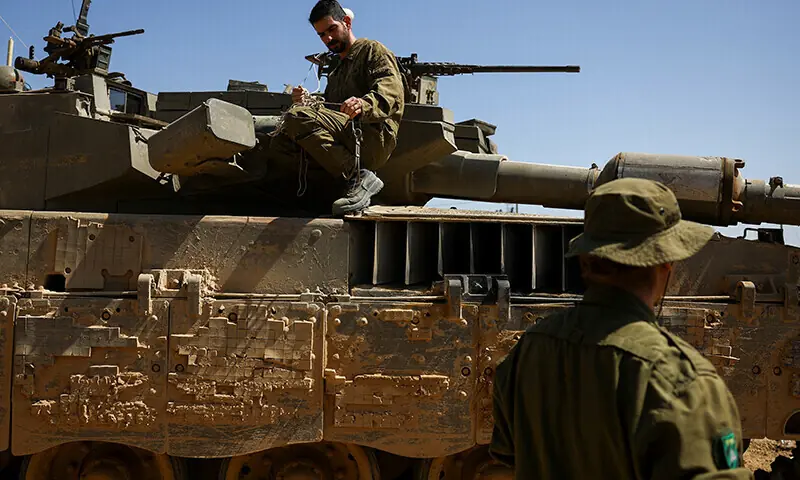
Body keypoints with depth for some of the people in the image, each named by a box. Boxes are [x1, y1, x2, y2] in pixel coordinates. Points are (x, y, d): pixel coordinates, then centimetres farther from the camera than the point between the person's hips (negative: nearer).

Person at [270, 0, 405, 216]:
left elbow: (391, 93, -8)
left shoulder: (372, 50, 13)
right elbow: (327, 115, 26)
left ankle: (359, 177, -27)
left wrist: (364, 105, -30)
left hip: (375, 137, -8)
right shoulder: (336, 71, 37)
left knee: (296, 118, -25)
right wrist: (306, 102, 4)